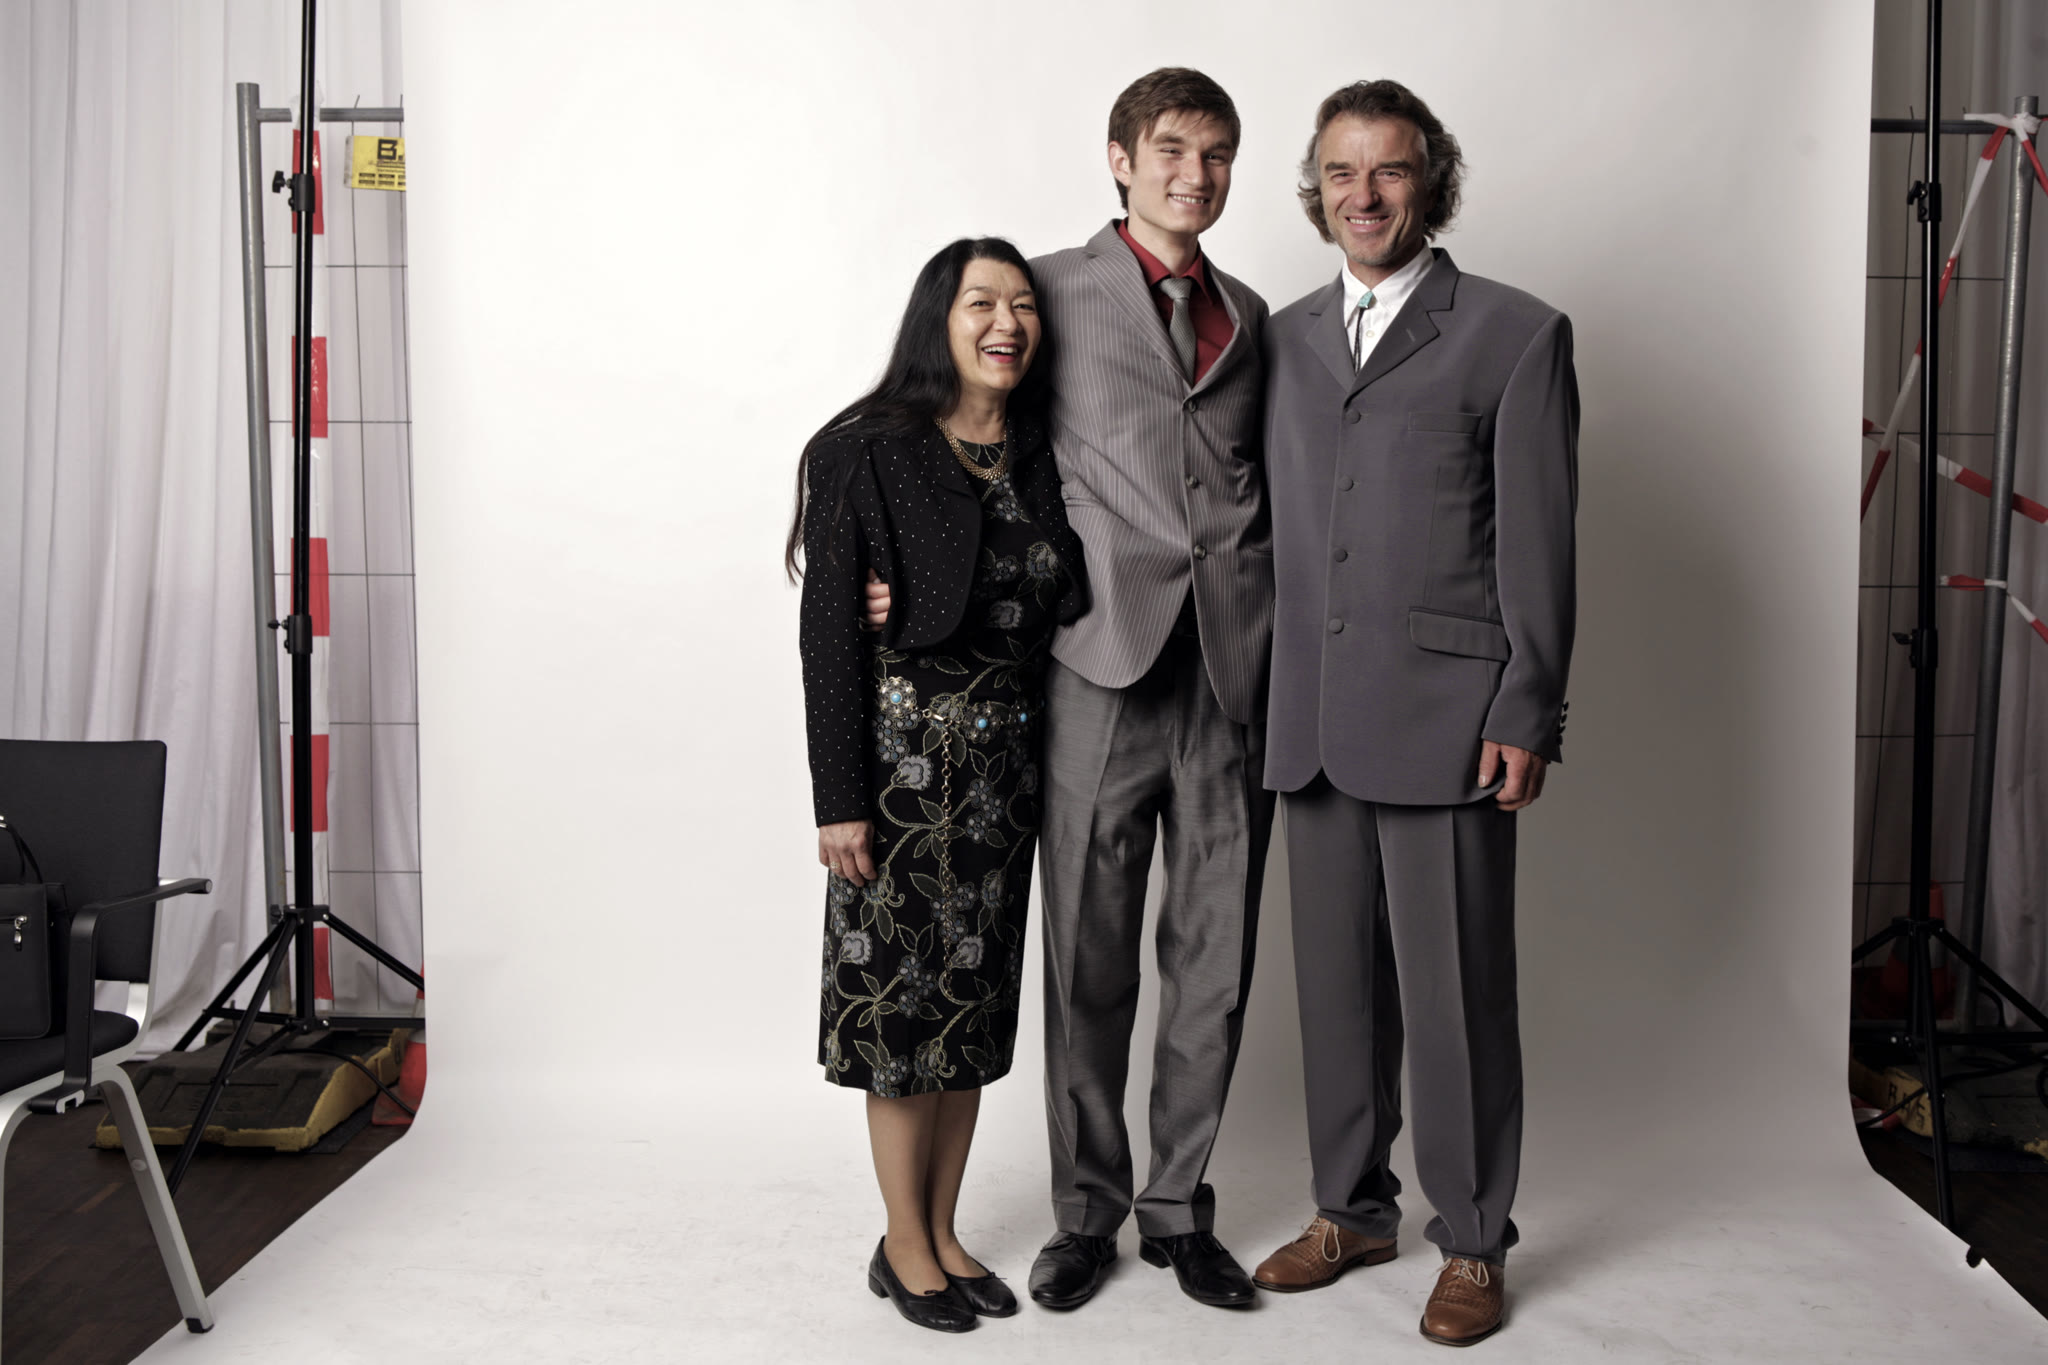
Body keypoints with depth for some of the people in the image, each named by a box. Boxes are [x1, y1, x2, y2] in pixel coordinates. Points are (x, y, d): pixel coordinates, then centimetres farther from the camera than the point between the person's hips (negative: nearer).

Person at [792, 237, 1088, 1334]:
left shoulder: (1040, 458, 8)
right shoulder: (868, 454, -8)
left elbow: (1057, 611, 11)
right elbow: (829, 632, -11)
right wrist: (838, 799, -14)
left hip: (1007, 753, 5)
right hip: (905, 750, -5)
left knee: (977, 991, 11)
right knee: (902, 988, 2)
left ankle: (945, 1232, 26)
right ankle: (905, 1248, 19)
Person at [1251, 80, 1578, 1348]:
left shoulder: (1516, 333, 1)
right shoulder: (1288, 337, 16)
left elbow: (1539, 542, -3)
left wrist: (1528, 716, -9)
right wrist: (1276, 704, 10)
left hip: (1446, 722, -5)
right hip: (1313, 724, 5)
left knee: (1455, 991, 2)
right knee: (1337, 984, 13)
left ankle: (1473, 1242, 19)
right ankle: (1352, 1208, 30)